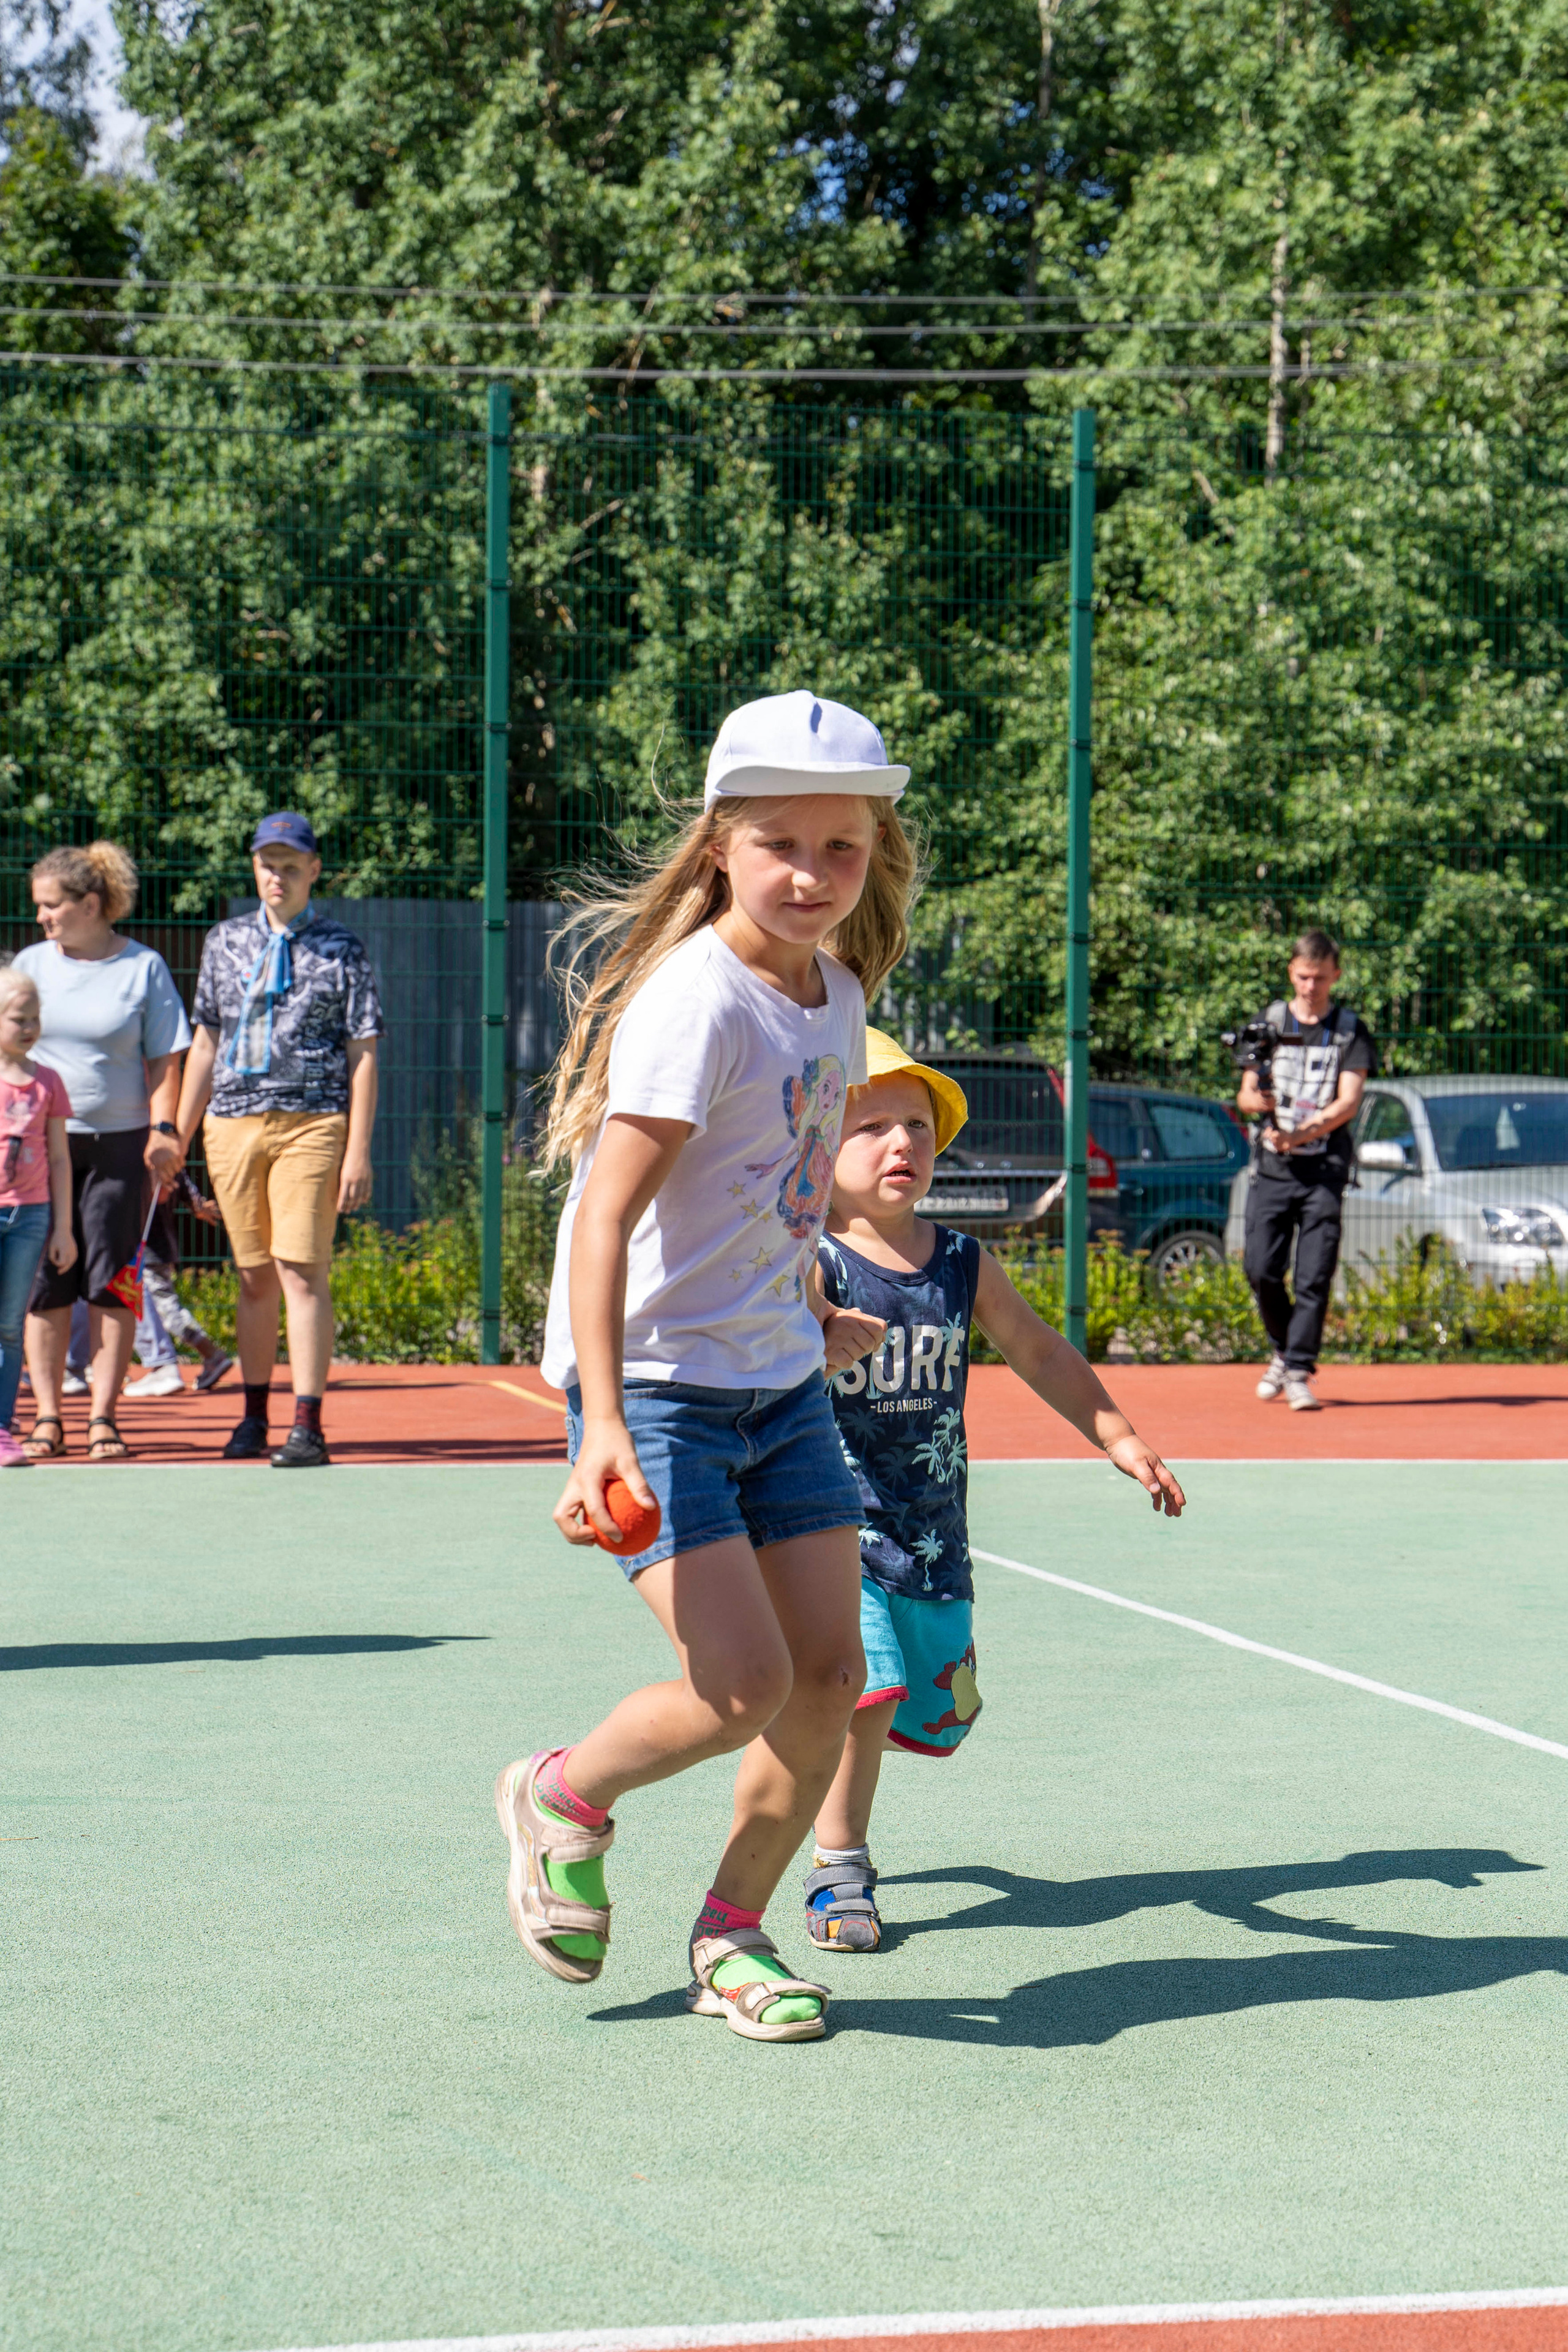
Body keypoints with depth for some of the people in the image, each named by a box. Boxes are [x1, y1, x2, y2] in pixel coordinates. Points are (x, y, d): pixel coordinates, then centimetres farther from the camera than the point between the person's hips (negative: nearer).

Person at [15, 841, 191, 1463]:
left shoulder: (144, 967, 3)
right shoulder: (31, 964, 9)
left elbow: (163, 1061, 3)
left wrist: (163, 1130, -9)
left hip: (119, 1144, -2)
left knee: (111, 1284, -2)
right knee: (43, 1284, 0)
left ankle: (103, 1419, 3)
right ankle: (47, 1419, 5)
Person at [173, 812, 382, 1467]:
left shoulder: (342, 951, 3)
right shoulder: (226, 942, 14)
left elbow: (362, 1056, 1)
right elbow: (204, 1045, 18)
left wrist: (358, 1152, -7)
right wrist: (176, 1138, 14)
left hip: (311, 1124, -3)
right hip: (232, 1124, 4)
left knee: (302, 1271, -11)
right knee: (254, 1275, 6)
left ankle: (307, 1426, -11)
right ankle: (254, 1418, 12)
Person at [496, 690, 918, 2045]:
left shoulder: (838, 994, 4)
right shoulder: (696, 1003, -20)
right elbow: (605, 1217, -25)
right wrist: (605, 1423, -33)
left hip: (781, 1382, 8)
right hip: (656, 1383, -8)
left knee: (831, 1672, 2)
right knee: (743, 1683, -15)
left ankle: (732, 1934, 20)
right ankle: (560, 1801, 14)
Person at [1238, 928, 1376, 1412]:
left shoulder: (1351, 1031, 5)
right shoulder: (1268, 1023, 12)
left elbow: (1348, 1102, -5)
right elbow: (1245, 1095, 8)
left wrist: (1302, 1134, -21)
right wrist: (1256, 1100, -17)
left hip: (1324, 1168, -2)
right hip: (1271, 1168, 2)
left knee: (1314, 1276, -8)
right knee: (1260, 1268, -4)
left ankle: (1299, 1373, -5)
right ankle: (1283, 1350, 19)